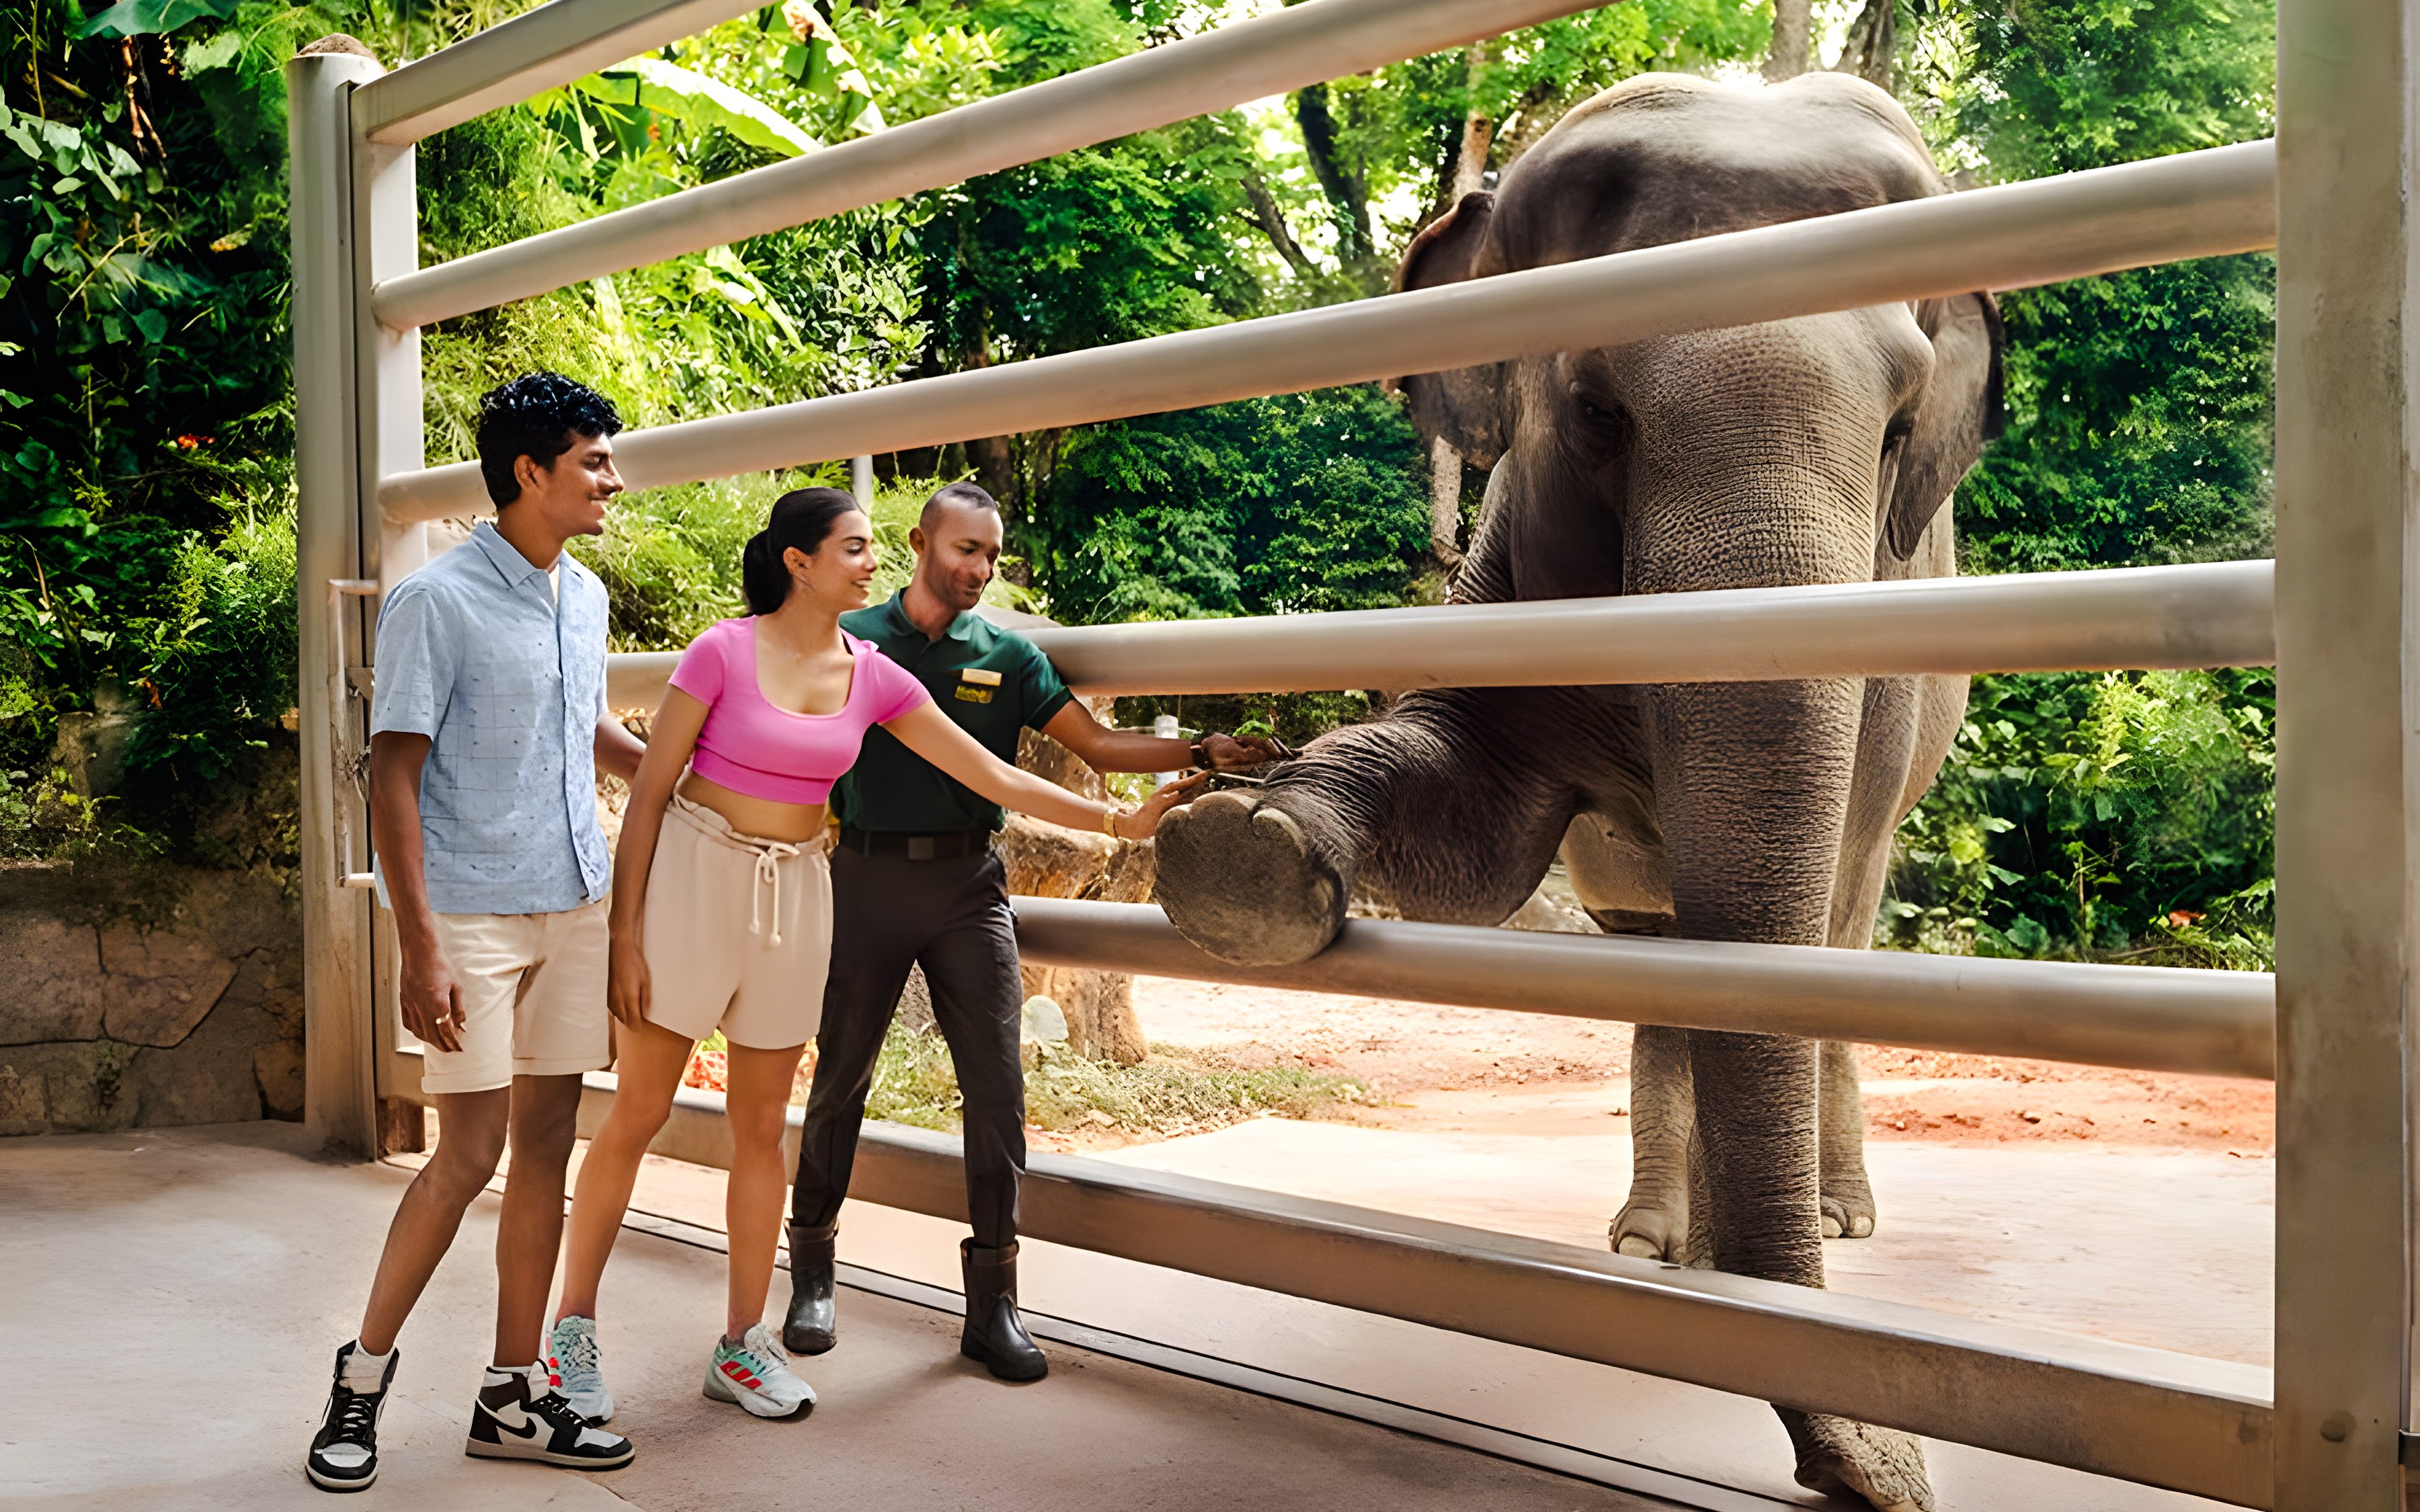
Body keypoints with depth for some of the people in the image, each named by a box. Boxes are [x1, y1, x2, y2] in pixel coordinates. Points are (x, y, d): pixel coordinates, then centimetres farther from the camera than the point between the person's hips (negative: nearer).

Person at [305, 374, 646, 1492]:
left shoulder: (585, 596, 9)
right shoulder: (437, 601, -12)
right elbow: (395, 777, -14)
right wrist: (420, 952, -19)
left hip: (575, 906, 7)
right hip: (472, 916, -7)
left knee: (545, 1144, 8)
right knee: (468, 1156, -5)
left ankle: (512, 1396, 17)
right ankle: (363, 1376, 16)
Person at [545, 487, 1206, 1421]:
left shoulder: (873, 678, 2)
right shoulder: (723, 653, -11)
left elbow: (991, 776, 5)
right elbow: (648, 794, -8)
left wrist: (1120, 820, 2)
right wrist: (626, 933, -11)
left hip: (794, 891, 5)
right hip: (696, 872, -4)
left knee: (762, 1127, 9)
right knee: (637, 1115, 1)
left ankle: (742, 1345, 19)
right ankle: (572, 1327, 15)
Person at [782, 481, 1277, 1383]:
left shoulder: (1007, 656, 8)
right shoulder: (853, 641, 3)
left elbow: (1098, 745, 3)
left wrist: (1203, 753, -8)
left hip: (967, 883, 2)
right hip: (866, 877, -1)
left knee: (997, 1086, -5)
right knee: (840, 1078, 6)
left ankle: (993, 1300, 4)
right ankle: (813, 1274, 24)